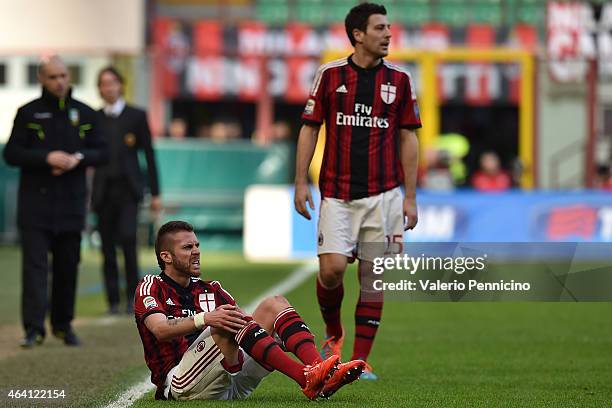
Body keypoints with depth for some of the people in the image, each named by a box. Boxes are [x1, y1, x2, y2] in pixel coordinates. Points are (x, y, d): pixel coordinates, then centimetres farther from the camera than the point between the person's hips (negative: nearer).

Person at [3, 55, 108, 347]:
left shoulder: (84, 114, 8)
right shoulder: (28, 114, 1)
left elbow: (101, 153, 9)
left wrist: (78, 158, -12)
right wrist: (47, 158, -17)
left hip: (71, 203, 3)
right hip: (35, 205, -3)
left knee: (68, 267, 9)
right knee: (35, 265, -10)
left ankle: (63, 324, 22)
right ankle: (34, 328, -15)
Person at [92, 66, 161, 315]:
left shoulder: (137, 116, 5)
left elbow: (149, 155, 6)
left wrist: (155, 193, 2)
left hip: (128, 189, -2)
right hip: (103, 190, 2)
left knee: (128, 238, -18)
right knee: (107, 247, 1)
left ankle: (132, 295, -4)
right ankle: (113, 301, 8)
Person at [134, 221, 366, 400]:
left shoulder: (210, 290, 25)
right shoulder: (151, 287, 5)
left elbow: (246, 321, 12)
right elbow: (160, 330, -16)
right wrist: (205, 319, -33)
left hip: (230, 384, 6)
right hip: (182, 387, -6)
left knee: (274, 305, -4)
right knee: (229, 323, -29)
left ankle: (318, 371, -31)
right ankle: (306, 379, -44)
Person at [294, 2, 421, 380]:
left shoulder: (399, 80, 4)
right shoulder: (330, 75, 1)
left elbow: (408, 139, 7)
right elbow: (309, 129, 5)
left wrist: (410, 196, 2)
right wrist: (301, 182, -3)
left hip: (383, 194, 1)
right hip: (337, 194, -1)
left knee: (373, 276, 0)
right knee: (332, 267, -13)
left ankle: (360, 360, 7)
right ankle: (333, 333, 15)